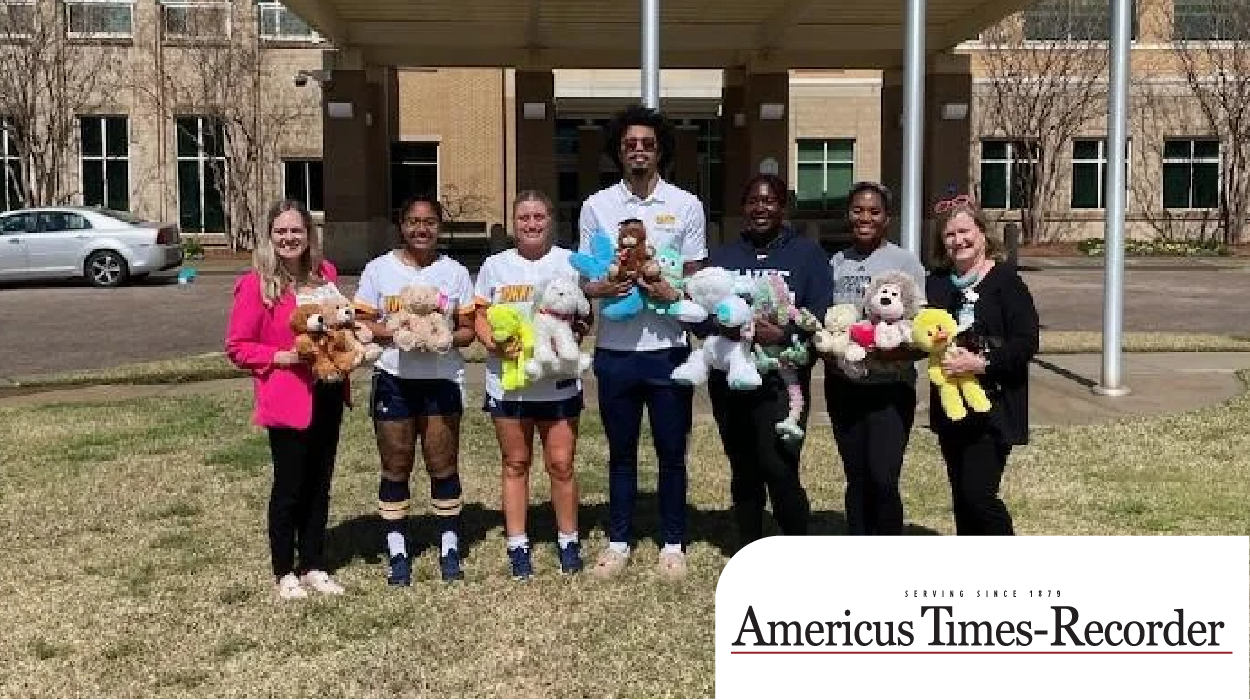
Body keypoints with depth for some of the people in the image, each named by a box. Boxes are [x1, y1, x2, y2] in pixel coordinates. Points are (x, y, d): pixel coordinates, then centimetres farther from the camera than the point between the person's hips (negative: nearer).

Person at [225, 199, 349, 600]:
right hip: (287, 398, -6)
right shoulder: (255, 284, -11)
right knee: (289, 487, 5)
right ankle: (284, 573, 20)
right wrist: (282, 357, -21)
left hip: (328, 394, 6)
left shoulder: (325, 273, 6)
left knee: (319, 484, 14)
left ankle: (314, 567, 26)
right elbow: (237, 347, -9)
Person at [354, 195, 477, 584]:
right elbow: (362, 325, 2)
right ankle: (398, 554, 14)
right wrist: (394, 333, -16)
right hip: (394, 380, 0)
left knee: (444, 466, 3)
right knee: (395, 467, 5)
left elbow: (468, 330, 6)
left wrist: (445, 337, -14)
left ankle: (449, 548, 15)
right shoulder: (378, 270, 3)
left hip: (442, 380, 0)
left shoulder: (455, 272, 6)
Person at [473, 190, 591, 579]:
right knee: (515, 463, 9)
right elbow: (480, 318, 4)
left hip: (559, 380, -1)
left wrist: (574, 332, -14)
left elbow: (586, 316, 8)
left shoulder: (570, 262, 4)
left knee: (561, 462, 2)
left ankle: (568, 541, 18)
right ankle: (517, 546, 18)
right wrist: (494, 342, -16)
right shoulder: (496, 265, 5)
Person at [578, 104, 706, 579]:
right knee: (621, 452, 12)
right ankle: (619, 541, 24)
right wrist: (600, 288, -16)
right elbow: (584, 280, 7)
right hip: (615, 350, 1)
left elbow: (696, 279, 5)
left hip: (667, 348, -1)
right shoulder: (596, 206, 4)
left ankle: (673, 544, 20)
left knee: (671, 453, 7)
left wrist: (673, 293, -17)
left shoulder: (686, 206, 1)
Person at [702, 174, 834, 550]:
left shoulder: (807, 252, 5)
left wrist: (783, 334, -23)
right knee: (744, 472, 10)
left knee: (779, 468, -16)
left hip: (782, 379, -4)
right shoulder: (721, 256, 14)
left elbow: (820, 315, -5)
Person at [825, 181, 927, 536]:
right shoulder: (836, 263, 11)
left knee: (883, 479, -11)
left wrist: (897, 350, -25)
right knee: (857, 478, 10)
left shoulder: (905, 261, -1)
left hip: (890, 386, -4)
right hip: (843, 384, 4)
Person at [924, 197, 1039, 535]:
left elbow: (1027, 342, -13)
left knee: (979, 492, -12)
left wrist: (981, 362, -23)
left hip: (993, 406, -6)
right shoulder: (937, 282, 9)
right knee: (961, 496, 13)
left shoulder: (1005, 279, -9)